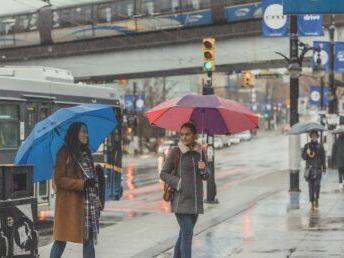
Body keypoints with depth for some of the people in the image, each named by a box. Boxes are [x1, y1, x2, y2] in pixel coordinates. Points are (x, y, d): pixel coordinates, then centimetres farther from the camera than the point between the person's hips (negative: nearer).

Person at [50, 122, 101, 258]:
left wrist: (97, 201, 14)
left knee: (89, 238, 5)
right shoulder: (65, 153, -7)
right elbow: (58, 180, -12)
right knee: (61, 239, 0)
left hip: (88, 203, 7)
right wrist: (82, 183, -20)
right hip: (70, 203, -7)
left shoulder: (85, 153, 15)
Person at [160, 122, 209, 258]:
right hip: (181, 200, -5)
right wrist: (178, 183, -14)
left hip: (196, 200, 5)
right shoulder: (176, 152, -5)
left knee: (184, 233, 14)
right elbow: (163, 174, -1)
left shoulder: (199, 152, 8)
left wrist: (203, 170, -8)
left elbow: (206, 177, 14)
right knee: (187, 233, -13)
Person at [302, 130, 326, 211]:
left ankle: (316, 199, 8)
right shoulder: (307, 145, 5)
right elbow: (303, 156, 4)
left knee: (317, 184, -12)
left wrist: (324, 168, 6)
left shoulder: (320, 146, 7)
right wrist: (307, 153, -17)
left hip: (318, 168, 0)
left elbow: (323, 157, 10)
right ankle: (312, 202, 5)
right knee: (310, 185, 0)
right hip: (309, 168, 0)